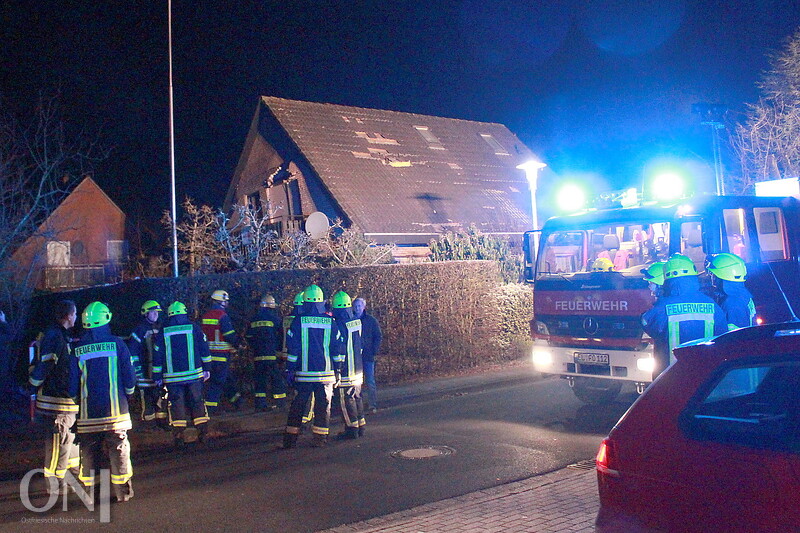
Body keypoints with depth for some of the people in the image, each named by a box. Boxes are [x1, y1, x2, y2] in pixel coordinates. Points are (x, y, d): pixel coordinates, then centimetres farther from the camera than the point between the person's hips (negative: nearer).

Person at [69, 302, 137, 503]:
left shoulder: (77, 349, -2)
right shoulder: (116, 344, -5)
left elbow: (72, 382, 3)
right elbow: (129, 377, -3)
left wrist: (76, 399, 19)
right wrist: (127, 394, 15)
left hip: (88, 411, 1)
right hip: (115, 409, -1)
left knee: (89, 450, 11)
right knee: (118, 449, 7)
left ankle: (88, 491, 17)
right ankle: (122, 490, 10)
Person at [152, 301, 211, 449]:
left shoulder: (163, 333, 2)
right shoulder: (194, 328, 1)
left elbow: (157, 356, 5)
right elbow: (204, 350, 4)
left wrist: (157, 376, 12)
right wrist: (206, 369, 12)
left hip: (173, 377, 0)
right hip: (194, 374, 0)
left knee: (177, 405, 5)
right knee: (197, 402, 10)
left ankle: (179, 437, 2)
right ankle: (203, 432, 9)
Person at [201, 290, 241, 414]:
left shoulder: (205, 316, 10)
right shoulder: (222, 316, -14)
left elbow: (203, 335, 15)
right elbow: (230, 335, -16)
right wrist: (237, 343, 1)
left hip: (210, 352, 8)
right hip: (222, 353, -8)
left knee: (226, 377, 18)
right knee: (218, 380, -3)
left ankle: (235, 399, 30)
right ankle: (210, 406, -3)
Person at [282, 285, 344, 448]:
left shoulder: (298, 321, -3)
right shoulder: (331, 322, 1)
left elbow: (292, 348, -1)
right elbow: (337, 348, 5)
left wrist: (290, 369, 5)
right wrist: (337, 369, 13)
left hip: (303, 373, 0)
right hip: (326, 372, 0)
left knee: (298, 404, 8)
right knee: (323, 405, 7)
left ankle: (290, 437, 11)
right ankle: (320, 438, 7)